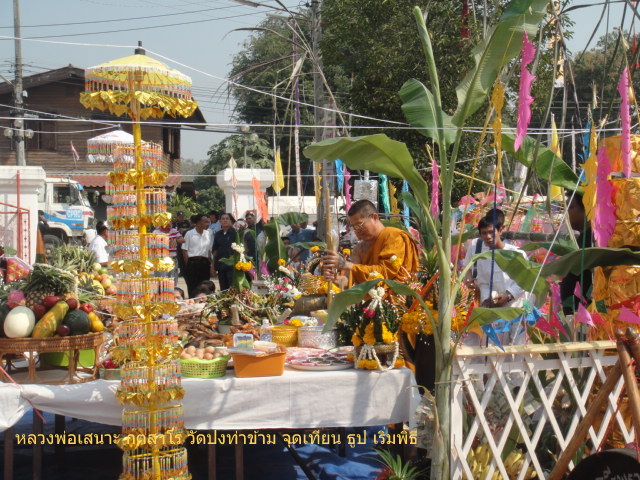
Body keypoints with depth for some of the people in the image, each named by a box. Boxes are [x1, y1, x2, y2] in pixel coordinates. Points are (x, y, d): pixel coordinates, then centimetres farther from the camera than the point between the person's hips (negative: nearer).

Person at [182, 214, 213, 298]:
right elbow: (185, 250, -1)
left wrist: (209, 263, 7)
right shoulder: (189, 234, -2)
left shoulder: (208, 234, 10)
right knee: (192, 288, -1)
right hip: (192, 262, -4)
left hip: (204, 262, 4)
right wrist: (188, 265, -7)